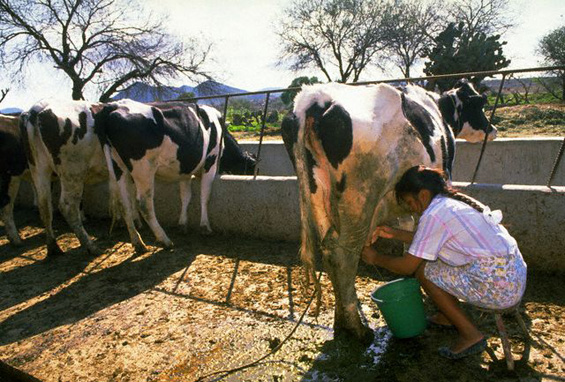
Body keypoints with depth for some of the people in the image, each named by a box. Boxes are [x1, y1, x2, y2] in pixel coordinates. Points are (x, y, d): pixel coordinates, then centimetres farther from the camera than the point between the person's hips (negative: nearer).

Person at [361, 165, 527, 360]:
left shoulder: (434, 215, -16)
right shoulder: (457, 202, 12)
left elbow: (407, 266, -10)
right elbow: (427, 240, 23)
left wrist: (376, 258, 6)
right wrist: (395, 233, 21)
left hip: (499, 288, -10)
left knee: (424, 271, -1)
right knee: (434, 250, 17)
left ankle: (471, 336, 6)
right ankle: (448, 316, 30)